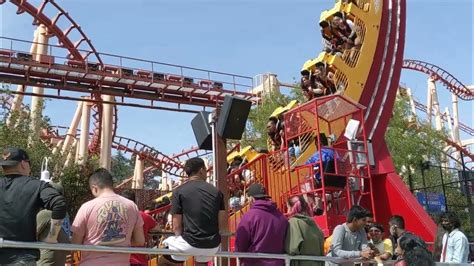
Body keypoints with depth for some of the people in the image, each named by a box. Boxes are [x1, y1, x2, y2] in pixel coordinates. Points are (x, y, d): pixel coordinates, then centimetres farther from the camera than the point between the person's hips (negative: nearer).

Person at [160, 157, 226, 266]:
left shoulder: (179, 191, -4)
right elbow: (223, 226, 0)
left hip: (190, 243, -3)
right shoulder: (216, 191, 3)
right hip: (213, 245, 4)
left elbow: (177, 227, -6)